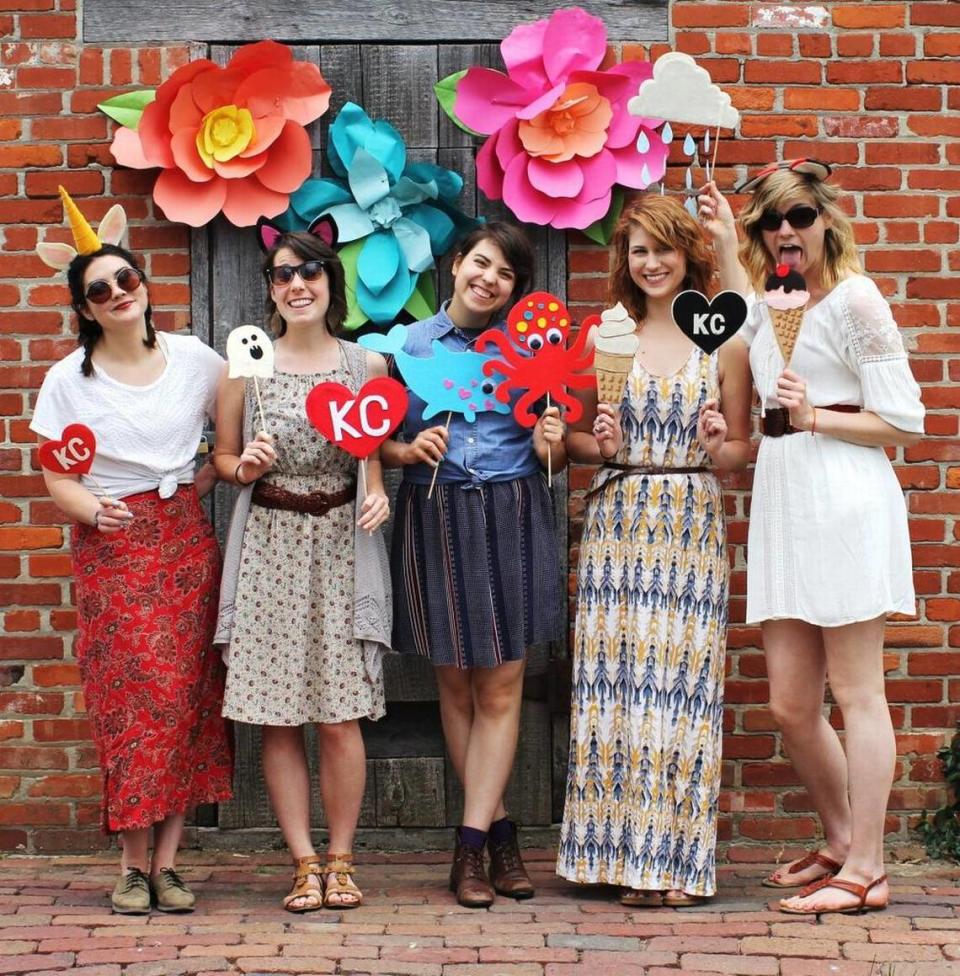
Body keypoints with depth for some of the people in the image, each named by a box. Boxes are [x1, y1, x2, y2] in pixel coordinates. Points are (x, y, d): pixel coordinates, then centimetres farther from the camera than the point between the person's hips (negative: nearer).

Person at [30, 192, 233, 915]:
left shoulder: (194, 359, 4)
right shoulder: (69, 380, 1)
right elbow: (59, 479, -1)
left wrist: (210, 478, 2)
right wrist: (97, 512, -19)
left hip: (186, 542, 2)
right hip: (113, 550, -2)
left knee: (186, 693, -3)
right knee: (133, 696, -8)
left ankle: (166, 861, 1)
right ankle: (134, 864, -1)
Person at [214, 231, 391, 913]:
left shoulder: (367, 365, 4)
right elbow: (223, 458, 10)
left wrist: (378, 493, -7)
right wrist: (245, 468, -11)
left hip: (341, 544, 0)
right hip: (268, 545, 0)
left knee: (340, 717, -3)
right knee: (279, 718, 0)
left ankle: (341, 860, 10)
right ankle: (305, 863, 10)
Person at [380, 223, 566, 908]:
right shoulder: (407, 344, 5)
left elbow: (552, 451, 10)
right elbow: (379, 440, 7)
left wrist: (551, 450, -11)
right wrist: (409, 451, -13)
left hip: (513, 521, 0)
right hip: (435, 521, 1)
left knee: (500, 689, -3)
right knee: (456, 688, 5)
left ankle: (471, 844, 1)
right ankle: (501, 830, 17)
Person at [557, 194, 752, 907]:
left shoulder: (723, 344, 5)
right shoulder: (604, 337, 7)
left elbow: (741, 449, 10)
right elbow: (573, 439, 11)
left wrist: (718, 446, -11)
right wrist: (600, 444, -9)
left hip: (693, 528, -1)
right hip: (617, 523, 1)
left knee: (684, 681, -1)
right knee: (616, 680, -1)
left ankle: (677, 858, 8)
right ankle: (624, 852, 8)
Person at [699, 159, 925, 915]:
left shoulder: (855, 298, -5)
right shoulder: (768, 304, 16)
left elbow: (906, 423, -7)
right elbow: (738, 324, 43)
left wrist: (817, 419, -12)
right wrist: (727, 246, 34)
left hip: (844, 497, -8)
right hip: (783, 501, 8)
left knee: (857, 694, -3)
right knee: (790, 705, 9)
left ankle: (866, 871, 1)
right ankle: (841, 842, 26)